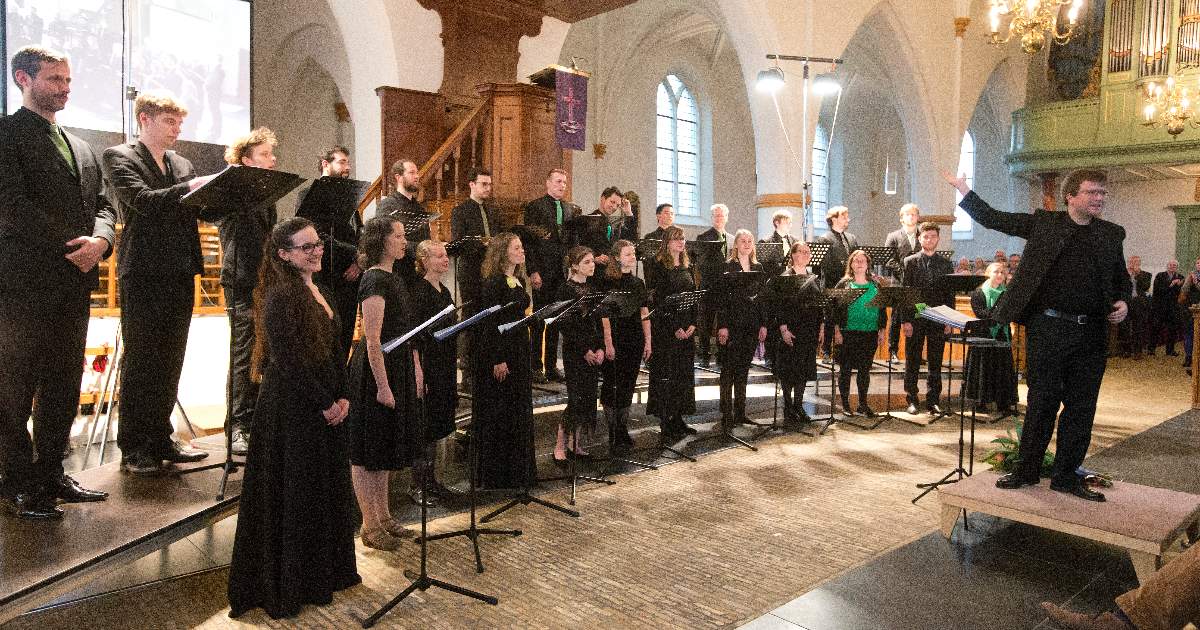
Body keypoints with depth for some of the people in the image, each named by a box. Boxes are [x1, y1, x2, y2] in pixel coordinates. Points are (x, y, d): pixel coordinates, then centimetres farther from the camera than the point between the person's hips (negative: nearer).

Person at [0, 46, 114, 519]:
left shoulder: (80, 147, 21)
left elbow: (102, 205, 16)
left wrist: (99, 240, -5)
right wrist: (69, 247, -14)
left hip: (75, 283, 7)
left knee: (63, 386, 10)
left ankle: (50, 474, 20)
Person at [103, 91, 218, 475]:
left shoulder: (182, 166, 19)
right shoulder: (119, 157, 1)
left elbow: (206, 212, 13)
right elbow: (142, 200, -15)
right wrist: (191, 187, -23)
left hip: (181, 274, 6)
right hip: (144, 274, -6)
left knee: (170, 361, 9)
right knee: (140, 361, -2)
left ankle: (160, 439, 19)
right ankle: (133, 448, 7)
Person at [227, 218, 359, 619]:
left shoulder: (321, 294, 12)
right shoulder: (279, 297, -14)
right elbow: (290, 360, -19)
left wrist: (343, 397, 2)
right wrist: (324, 404, -15)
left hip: (326, 407, 9)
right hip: (291, 409, -8)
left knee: (328, 490, 16)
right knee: (292, 495, 2)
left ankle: (326, 573, 31)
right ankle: (288, 586, 18)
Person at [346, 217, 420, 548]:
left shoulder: (394, 279, 12)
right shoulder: (374, 281, -17)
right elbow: (373, 339, -21)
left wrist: (415, 372, 16)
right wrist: (383, 385, -21)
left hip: (397, 369, 10)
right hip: (375, 372, -10)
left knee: (384, 449, 17)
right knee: (368, 451, 2)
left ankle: (383, 518, 28)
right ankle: (370, 526, 12)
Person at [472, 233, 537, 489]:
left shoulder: (519, 281, 13)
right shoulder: (493, 282, -14)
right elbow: (489, 323, -17)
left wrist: (523, 354, 17)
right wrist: (497, 360, -20)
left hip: (518, 351, 9)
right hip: (498, 353, -9)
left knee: (519, 409, 13)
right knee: (498, 414, -1)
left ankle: (519, 470, 25)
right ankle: (496, 475, 10)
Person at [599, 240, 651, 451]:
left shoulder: (638, 283, 12)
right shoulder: (609, 282, -6)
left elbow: (644, 314, 15)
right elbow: (605, 316, -11)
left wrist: (647, 341, 10)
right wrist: (608, 344, -16)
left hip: (635, 340, 6)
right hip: (616, 342, -6)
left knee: (628, 386, 9)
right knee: (614, 386, -3)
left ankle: (623, 434, 18)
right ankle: (616, 436, 6)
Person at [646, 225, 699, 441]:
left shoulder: (688, 267, 14)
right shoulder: (659, 267, -8)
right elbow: (658, 299, -12)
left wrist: (692, 323, 1)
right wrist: (675, 327, -14)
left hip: (686, 327, 7)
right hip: (665, 326, -7)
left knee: (684, 373, 9)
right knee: (666, 373, -4)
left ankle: (677, 419, 18)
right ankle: (665, 425, 1)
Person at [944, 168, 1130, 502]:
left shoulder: (1112, 234, 13)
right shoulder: (1043, 224, 5)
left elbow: (1122, 278, 21)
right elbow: (992, 218, 7)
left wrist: (1123, 301, 1)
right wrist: (963, 188, 1)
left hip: (1091, 334, 3)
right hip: (1047, 328, -3)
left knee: (1081, 406, 7)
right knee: (1042, 402, 2)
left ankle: (1067, 476, 19)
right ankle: (1027, 470, 16)